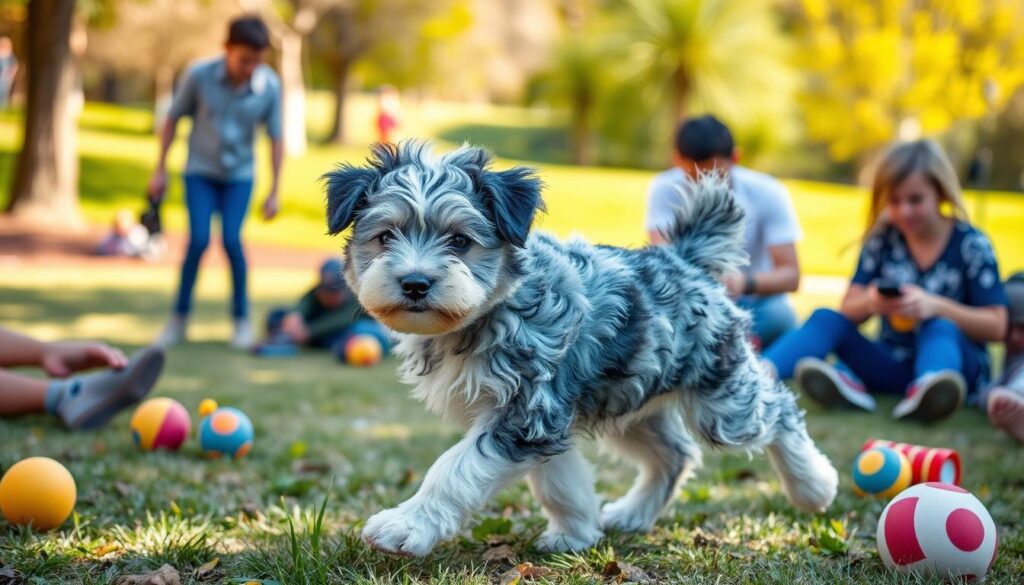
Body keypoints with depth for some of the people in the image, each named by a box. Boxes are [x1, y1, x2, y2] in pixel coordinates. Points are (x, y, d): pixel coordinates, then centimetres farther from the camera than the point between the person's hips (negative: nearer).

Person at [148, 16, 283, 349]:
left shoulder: (270, 86, -15)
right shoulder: (199, 75, -17)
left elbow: (275, 139, -5)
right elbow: (173, 119, -3)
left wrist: (274, 192, -4)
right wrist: (160, 170, 0)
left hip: (239, 175, 1)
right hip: (200, 171, 0)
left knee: (232, 240, -13)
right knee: (199, 240, -12)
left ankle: (241, 319, 5)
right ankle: (179, 319, 3)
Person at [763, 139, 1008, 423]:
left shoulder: (971, 245, -4)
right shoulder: (882, 241, 4)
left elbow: (996, 327, -9)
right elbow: (848, 311, 2)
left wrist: (935, 306, -25)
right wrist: (869, 303, -23)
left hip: (952, 361, -3)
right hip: (892, 364, 3)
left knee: (941, 327, -33)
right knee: (826, 318, -14)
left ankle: (924, 392, -68)